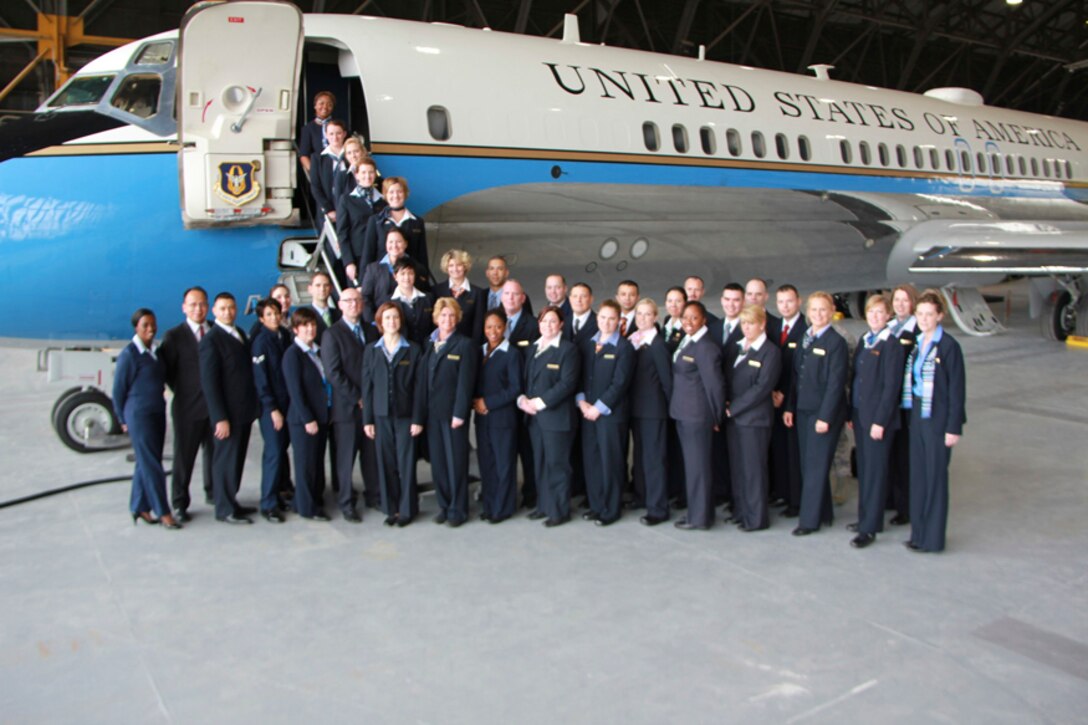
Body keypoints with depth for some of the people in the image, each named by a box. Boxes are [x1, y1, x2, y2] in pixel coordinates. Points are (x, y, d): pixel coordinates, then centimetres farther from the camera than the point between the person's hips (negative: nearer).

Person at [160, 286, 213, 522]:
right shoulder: (174, 336, -2)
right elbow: (166, 371, -2)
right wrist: (183, 391, -4)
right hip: (189, 406, -3)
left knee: (216, 452, 13)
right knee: (184, 456, 4)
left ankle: (213, 492, 31)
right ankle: (179, 504, 13)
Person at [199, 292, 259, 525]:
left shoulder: (240, 333, 13)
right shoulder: (211, 340, -11)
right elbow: (209, 382, -15)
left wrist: (253, 405, 11)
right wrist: (220, 418, -18)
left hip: (245, 409, 7)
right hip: (228, 412, -7)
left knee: (237, 459, 15)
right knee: (226, 459, 2)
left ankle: (230, 502, 26)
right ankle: (225, 509, 12)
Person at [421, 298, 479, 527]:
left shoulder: (465, 345, -6)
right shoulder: (429, 344, 11)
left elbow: (465, 382, -11)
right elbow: (423, 378, 11)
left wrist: (459, 414, -16)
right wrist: (422, 409, 4)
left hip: (453, 412, -5)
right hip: (432, 412, 5)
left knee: (456, 461, 2)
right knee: (437, 460, 9)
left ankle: (458, 509, 12)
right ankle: (444, 505, 21)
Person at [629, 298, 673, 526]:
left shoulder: (657, 344, -12)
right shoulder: (632, 342, 8)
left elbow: (666, 378, -10)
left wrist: (671, 406, -7)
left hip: (653, 409, -7)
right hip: (636, 407, 7)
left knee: (654, 456, -4)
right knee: (640, 454, 17)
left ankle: (658, 508, 1)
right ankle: (642, 495, 32)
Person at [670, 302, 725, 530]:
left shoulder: (706, 347, -17)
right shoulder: (686, 341, 11)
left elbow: (715, 384, -16)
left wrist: (716, 416, -8)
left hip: (697, 415, -9)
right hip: (684, 414, 9)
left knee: (697, 464, 0)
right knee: (693, 463, 16)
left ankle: (700, 517, 10)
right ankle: (699, 511, 27)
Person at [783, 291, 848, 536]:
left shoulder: (836, 342, -11)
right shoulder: (804, 338, 10)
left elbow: (835, 383, -14)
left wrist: (825, 417, -17)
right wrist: (789, 407, 8)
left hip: (824, 413, -7)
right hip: (802, 411, 7)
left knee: (816, 466, -2)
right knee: (808, 465, 12)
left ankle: (810, 519, 6)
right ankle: (823, 513, 25)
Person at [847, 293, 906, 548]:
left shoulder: (891, 345, -11)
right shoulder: (863, 342, 12)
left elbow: (891, 386, -15)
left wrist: (880, 420, -17)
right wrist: (851, 413, 12)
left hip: (879, 417, -7)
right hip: (860, 414, 7)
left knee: (875, 470, -3)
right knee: (863, 468, 14)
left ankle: (870, 529, 2)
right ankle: (865, 517, 25)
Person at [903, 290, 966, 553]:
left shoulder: (949, 346, -11)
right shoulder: (916, 344, 9)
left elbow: (957, 388, -11)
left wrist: (954, 427, -13)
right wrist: (911, 413, 8)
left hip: (938, 418, -7)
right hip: (917, 415, 7)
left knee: (935, 475, 1)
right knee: (917, 473, 11)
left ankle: (933, 539, 11)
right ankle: (919, 533, 21)